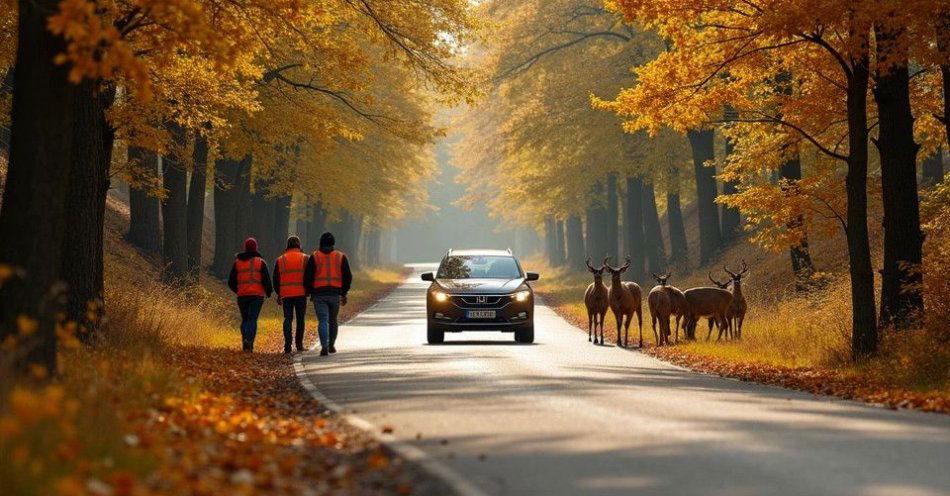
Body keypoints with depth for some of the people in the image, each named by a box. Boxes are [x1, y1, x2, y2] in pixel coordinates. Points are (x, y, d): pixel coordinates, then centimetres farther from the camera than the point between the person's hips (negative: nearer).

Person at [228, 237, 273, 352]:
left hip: (242, 295, 2)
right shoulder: (260, 262, 1)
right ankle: (249, 341, -24)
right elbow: (266, 280, -3)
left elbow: (231, 282, 12)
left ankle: (245, 341, 0)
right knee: (252, 319, -6)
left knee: (245, 320, 13)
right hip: (257, 295, -2)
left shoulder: (237, 262, 10)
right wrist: (268, 293, 14)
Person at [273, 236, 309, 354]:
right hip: (301, 293, -1)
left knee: (288, 319, 4)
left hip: (286, 294, 1)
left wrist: (278, 294, 21)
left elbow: (276, 280, 12)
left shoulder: (280, 260, 10)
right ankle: (299, 343, 6)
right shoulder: (305, 259, 4)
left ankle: (287, 344, -8)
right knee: (300, 319, 8)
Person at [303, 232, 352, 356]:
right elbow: (348, 277, 6)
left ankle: (324, 346, -19)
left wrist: (310, 293, 12)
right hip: (335, 294, 2)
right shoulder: (341, 257, 6)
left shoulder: (314, 257, 2)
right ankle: (331, 345, 27)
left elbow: (307, 277, 0)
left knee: (323, 321, -4)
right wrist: (344, 293, 16)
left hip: (319, 294, -2)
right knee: (333, 320, 18)